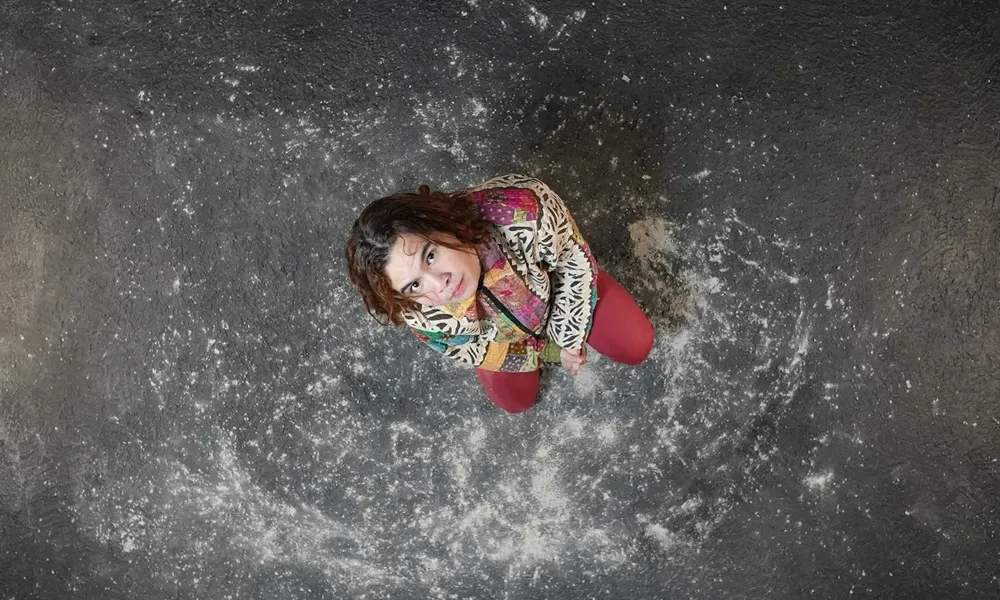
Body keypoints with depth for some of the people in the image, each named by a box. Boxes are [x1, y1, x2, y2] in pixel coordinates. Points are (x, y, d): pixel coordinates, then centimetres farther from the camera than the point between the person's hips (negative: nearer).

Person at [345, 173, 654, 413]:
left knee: (636, 347, 3)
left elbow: (576, 259, -26)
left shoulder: (522, 210, -49)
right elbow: (472, 352, -17)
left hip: (556, 281, 0)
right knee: (515, 400, 5)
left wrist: (569, 338, -17)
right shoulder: (420, 315, -40)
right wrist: (550, 350, -10)